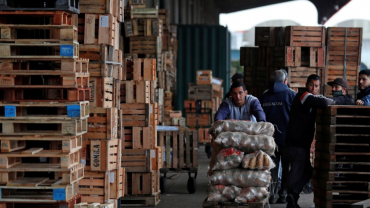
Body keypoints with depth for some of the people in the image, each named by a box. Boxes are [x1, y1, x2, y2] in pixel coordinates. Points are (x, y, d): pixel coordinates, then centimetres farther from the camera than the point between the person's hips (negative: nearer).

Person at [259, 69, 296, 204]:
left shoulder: (264, 96, 5)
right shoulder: (291, 94, -7)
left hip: (269, 136, 3)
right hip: (287, 137, -3)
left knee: (272, 166, 10)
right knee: (287, 167, 7)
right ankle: (283, 195, 5)